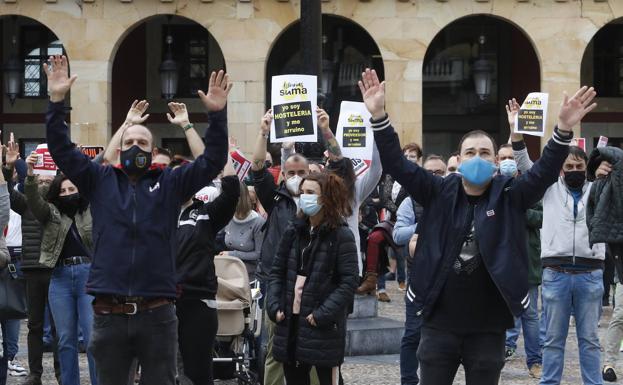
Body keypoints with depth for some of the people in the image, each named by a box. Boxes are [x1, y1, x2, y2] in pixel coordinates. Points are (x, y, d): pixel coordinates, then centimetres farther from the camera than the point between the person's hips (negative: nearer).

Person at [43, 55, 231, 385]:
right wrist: (57, 101, -8)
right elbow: (61, 150, 3)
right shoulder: (100, 181, 10)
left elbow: (212, 161, 1)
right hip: (109, 313, 1)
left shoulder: (170, 183, 8)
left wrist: (217, 114, -12)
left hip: (157, 313, 0)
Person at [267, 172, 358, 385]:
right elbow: (277, 272, 14)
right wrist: (275, 306, 0)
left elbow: (348, 282, -11)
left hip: (323, 327, -6)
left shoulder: (342, 236, -7)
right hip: (290, 323, 6)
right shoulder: (293, 231, 11)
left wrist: (323, 314, -17)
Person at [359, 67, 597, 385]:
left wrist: (564, 129, -29)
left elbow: (545, 171, -13)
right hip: (439, 325, 1)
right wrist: (379, 117, -16)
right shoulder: (439, 194, 1)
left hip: (488, 328, -1)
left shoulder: (509, 197, -1)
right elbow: (397, 164, -4)